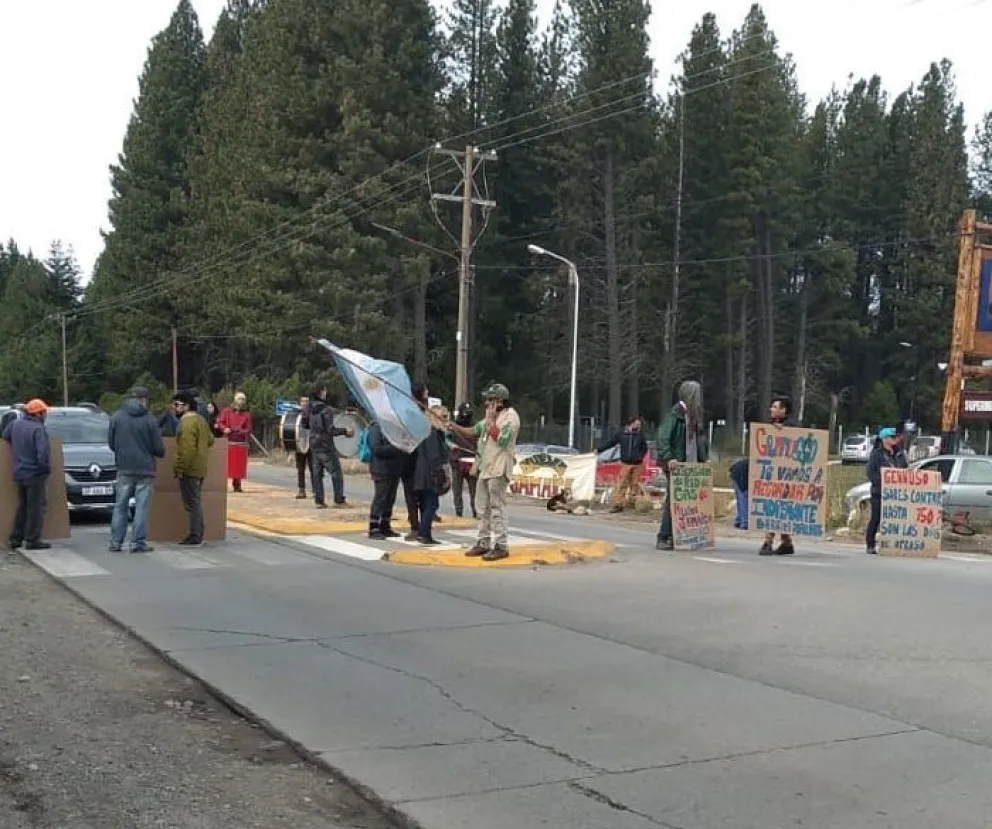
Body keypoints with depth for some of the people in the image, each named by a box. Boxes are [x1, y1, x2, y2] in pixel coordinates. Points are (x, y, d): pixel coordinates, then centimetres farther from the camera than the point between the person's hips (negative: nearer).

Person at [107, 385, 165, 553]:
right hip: (145, 469, -2)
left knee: (120, 506, 10)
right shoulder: (150, 419, -8)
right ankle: (138, 542, 0)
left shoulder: (116, 417, -2)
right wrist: (160, 453, 17)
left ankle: (116, 542, 10)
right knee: (141, 507, 2)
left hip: (124, 469, 2)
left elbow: (111, 443, 4)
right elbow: (159, 448, -6)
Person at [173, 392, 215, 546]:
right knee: (196, 502, 16)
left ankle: (195, 537, -5)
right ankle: (197, 535, 21)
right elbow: (210, 440, 23)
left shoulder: (187, 423, -17)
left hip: (189, 470, -10)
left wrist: (180, 468, -19)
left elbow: (187, 450, -23)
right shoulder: (200, 420, 15)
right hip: (200, 468, 10)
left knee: (192, 503, -6)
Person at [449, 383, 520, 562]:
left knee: (497, 508, -8)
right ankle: (484, 543, 20)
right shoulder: (491, 417, 19)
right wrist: (453, 426, 6)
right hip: (485, 468, 10)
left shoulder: (510, 416, -10)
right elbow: (472, 432, 20)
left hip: (498, 470, -9)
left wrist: (491, 420, -13)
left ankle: (501, 546, -5)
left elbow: (501, 440, -21)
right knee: (483, 507, 13)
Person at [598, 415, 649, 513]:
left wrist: (641, 456, -4)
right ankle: (618, 504, -7)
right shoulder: (622, 433, 2)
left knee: (634, 484, 6)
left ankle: (631, 502, 17)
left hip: (637, 464, 1)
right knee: (621, 484, -6)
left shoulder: (640, 435, 5)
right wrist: (599, 450, 4)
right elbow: (611, 443, 7)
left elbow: (644, 448, 13)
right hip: (625, 463, -1)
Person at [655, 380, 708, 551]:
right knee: (672, 500, -5)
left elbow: (700, 438, 23)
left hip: (691, 464, 7)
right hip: (676, 465, -7)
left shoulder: (694, 415, 15)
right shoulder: (675, 413, -10)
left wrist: (704, 458, 13)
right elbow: (663, 437, -18)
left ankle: (677, 537, 10)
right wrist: (668, 458, -28)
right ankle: (663, 538, 1)